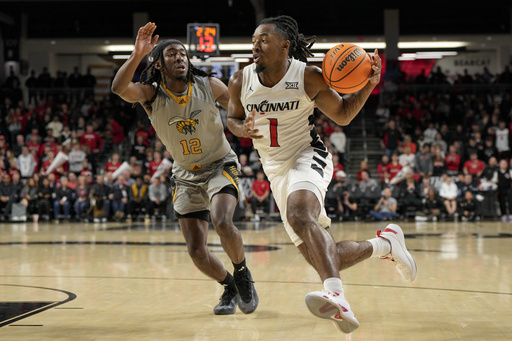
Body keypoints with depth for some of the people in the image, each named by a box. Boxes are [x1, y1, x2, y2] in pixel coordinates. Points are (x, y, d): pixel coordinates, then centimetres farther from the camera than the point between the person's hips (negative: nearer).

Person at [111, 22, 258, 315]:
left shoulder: (209, 86, -12)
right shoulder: (151, 94, -13)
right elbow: (119, 88, -35)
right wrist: (138, 54, -48)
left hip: (220, 166, -2)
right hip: (186, 175, 2)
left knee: (222, 222, -30)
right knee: (196, 250, -4)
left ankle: (243, 275, 0)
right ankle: (229, 287, 26)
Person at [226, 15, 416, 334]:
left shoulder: (308, 77, -11)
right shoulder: (241, 82, -3)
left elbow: (343, 115, 1)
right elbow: (233, 118, 14)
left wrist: (368, 86, -16)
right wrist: (243, 129, -10)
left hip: (309, 157, -5)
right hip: (277, 171, 5)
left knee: (299, 214, -40)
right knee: (321, 258, 4)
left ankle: (336, 296, -55)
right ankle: (386, 243, 27)